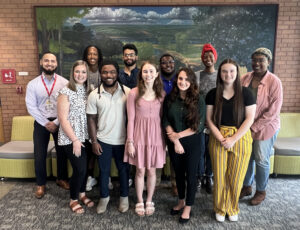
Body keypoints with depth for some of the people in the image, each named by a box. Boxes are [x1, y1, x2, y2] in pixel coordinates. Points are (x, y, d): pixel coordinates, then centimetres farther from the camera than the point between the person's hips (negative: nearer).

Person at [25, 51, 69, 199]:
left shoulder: (64, 83, -5)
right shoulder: (33, 84, -1)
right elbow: (31, 107, -4)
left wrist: (56, 122, -12)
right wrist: (46, 123, -11)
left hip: (60, 122, 0)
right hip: (41, 122, 1)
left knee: (62, 152, 10)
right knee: (39, 155, 5)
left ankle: (62, 179, 32)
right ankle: (41, 184, 25)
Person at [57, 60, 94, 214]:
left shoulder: (88, 91, 6)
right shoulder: (66, 92, -10)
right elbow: (63, 119, -13)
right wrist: (75, 140, -15)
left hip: (85, 136, 5)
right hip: (70, 138, -5)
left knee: (84, 167, 13)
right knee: (79, 168, -2)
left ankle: (82, 193, 36)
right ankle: (73, 200, 21)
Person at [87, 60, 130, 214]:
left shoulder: (127, 92, -7)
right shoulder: (94, 95, -6)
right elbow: (91, 119, -1)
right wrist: (94, 141, -3)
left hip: (122, 140, 0)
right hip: (103, 140, 0)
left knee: (124, 170, 15)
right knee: (103, 171, 15)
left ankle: (124, 197, 37)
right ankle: (104, 197, 38)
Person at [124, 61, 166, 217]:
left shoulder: (161, 93, 3)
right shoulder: (134, 93, -5)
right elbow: (131, 119, -5)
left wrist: (166, 139, 3)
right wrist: (130, 141, -6)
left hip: (156, 135, 2)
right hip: (139, 135, -2)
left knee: (152, 170, 12)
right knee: (140, 171, 9)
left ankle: (149, 201, 32)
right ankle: (140, 202, 30)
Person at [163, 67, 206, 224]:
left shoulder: (198, 100, -11)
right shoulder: (170, 99, -4)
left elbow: (199, 126, -12)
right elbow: (166, 122, -3)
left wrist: (179, 135, -14)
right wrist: (175, 141, -13)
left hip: (192, 142, -2)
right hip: (173, 142, 3)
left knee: (190, 175, 9)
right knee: (178, 173, 18)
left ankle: (188, 208, 29)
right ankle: (181, 201, 41)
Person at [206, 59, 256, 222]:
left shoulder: (245, 93, -2)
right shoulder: (213, 94, 2)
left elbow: (249, 119, -5)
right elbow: (209, 119, 0)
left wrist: (233, 139, -12)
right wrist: (221, 138, -12)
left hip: (240, 138, 0)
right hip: (218, 138, 1)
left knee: (236, 177, 8)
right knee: (219, 176, 6)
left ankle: (232, 209, 32)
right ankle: (220, 209, 28)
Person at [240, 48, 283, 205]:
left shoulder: (274, 81, -13)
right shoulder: (245, 78, 0)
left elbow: (273, 110, -17)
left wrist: (254, 127, -17)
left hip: (264, 128, -4)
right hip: (245, 127, 4)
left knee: (261, 160, 9)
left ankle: (261, 191, 31)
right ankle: (247, 186, 37)